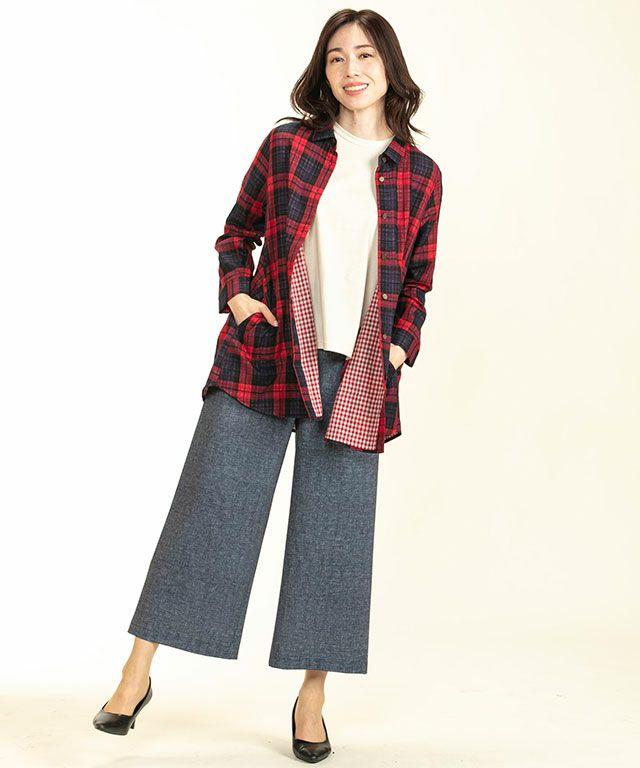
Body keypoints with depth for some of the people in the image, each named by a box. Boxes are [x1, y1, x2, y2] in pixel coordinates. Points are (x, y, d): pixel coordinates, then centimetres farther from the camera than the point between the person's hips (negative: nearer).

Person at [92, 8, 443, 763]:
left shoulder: (420, 176, 8)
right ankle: (138, 672, 11)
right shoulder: (286, 145, 5)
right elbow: (237, 234, 11)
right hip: (262, 357, -1)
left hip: (355, 376, 1)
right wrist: (238, 294, -5)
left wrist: (401, 345, 0)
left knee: (332, 530, 4)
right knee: (210, 505, 0)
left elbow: (418, 280, 14)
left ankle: (311, 700, 18)